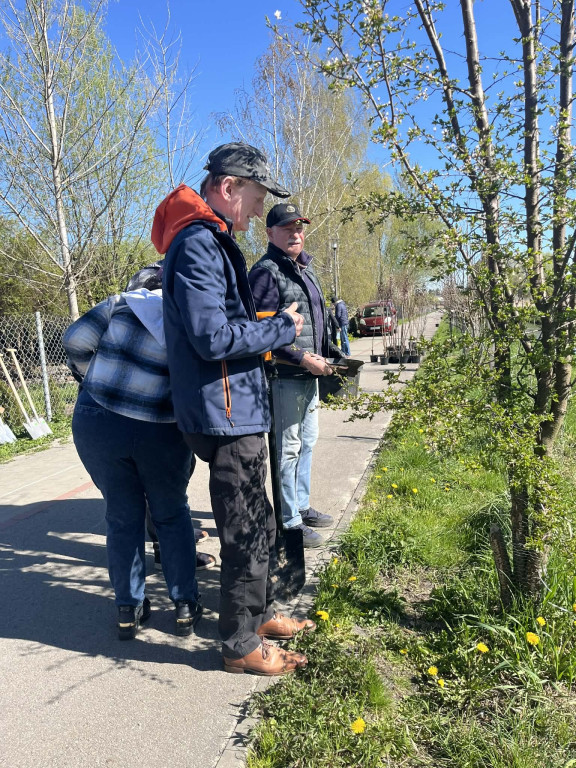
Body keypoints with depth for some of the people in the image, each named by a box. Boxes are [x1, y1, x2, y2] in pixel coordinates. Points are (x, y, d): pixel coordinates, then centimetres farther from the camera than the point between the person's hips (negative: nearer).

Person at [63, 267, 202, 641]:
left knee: (123, 516, 16)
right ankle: (185, 606, 23)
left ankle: (129, 609, 24)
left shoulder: (121, 303, 0)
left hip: (97, 423, 1)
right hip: (161, 431, -1)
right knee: (173, 515, 18)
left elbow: (75, 339, 0)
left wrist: (92, 375, 15)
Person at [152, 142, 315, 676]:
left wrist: (267, 326, 11)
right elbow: (212, 337, -24)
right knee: (245, 534, 3)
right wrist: (281, 328, -12)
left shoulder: (213, 242, 17)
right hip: (226, 413, -11)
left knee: (257, 525, 21)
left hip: (237, 408, 11)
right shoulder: (198, 244, -16)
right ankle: (241, 646, 21)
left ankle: (258, 614, 39)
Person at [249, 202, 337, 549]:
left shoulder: (305, 268, 17)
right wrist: (303, 358, -20)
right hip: (284, 375, -10)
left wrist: (325, 356, 13)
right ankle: (290, 521, 10)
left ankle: (302, 506, 33)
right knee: (288, 448, -2)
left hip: (309, 373, 10)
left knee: (307, 442, 18)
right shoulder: (266, 271, -12)